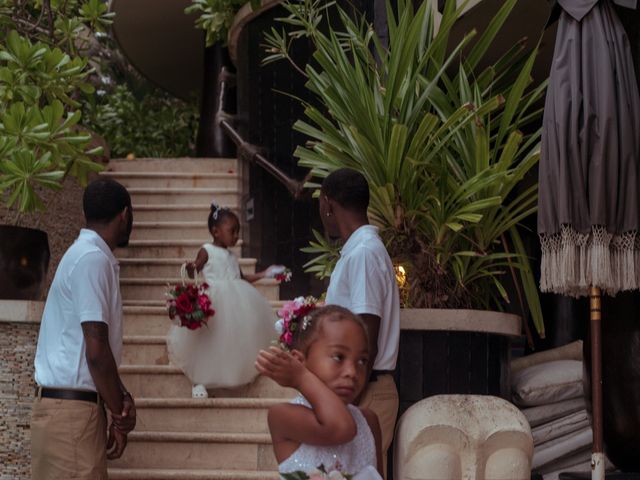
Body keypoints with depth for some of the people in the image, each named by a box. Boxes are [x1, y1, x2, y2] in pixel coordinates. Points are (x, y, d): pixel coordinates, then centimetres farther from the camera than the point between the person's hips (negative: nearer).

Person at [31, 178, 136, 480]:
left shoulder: (86, 254, 16)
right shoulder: (92, 259, -13)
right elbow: (96, 351, -18)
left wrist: (121, 399, 5)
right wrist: (121, 415, -8)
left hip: (73, 406, 9)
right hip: (71, 410, -9)